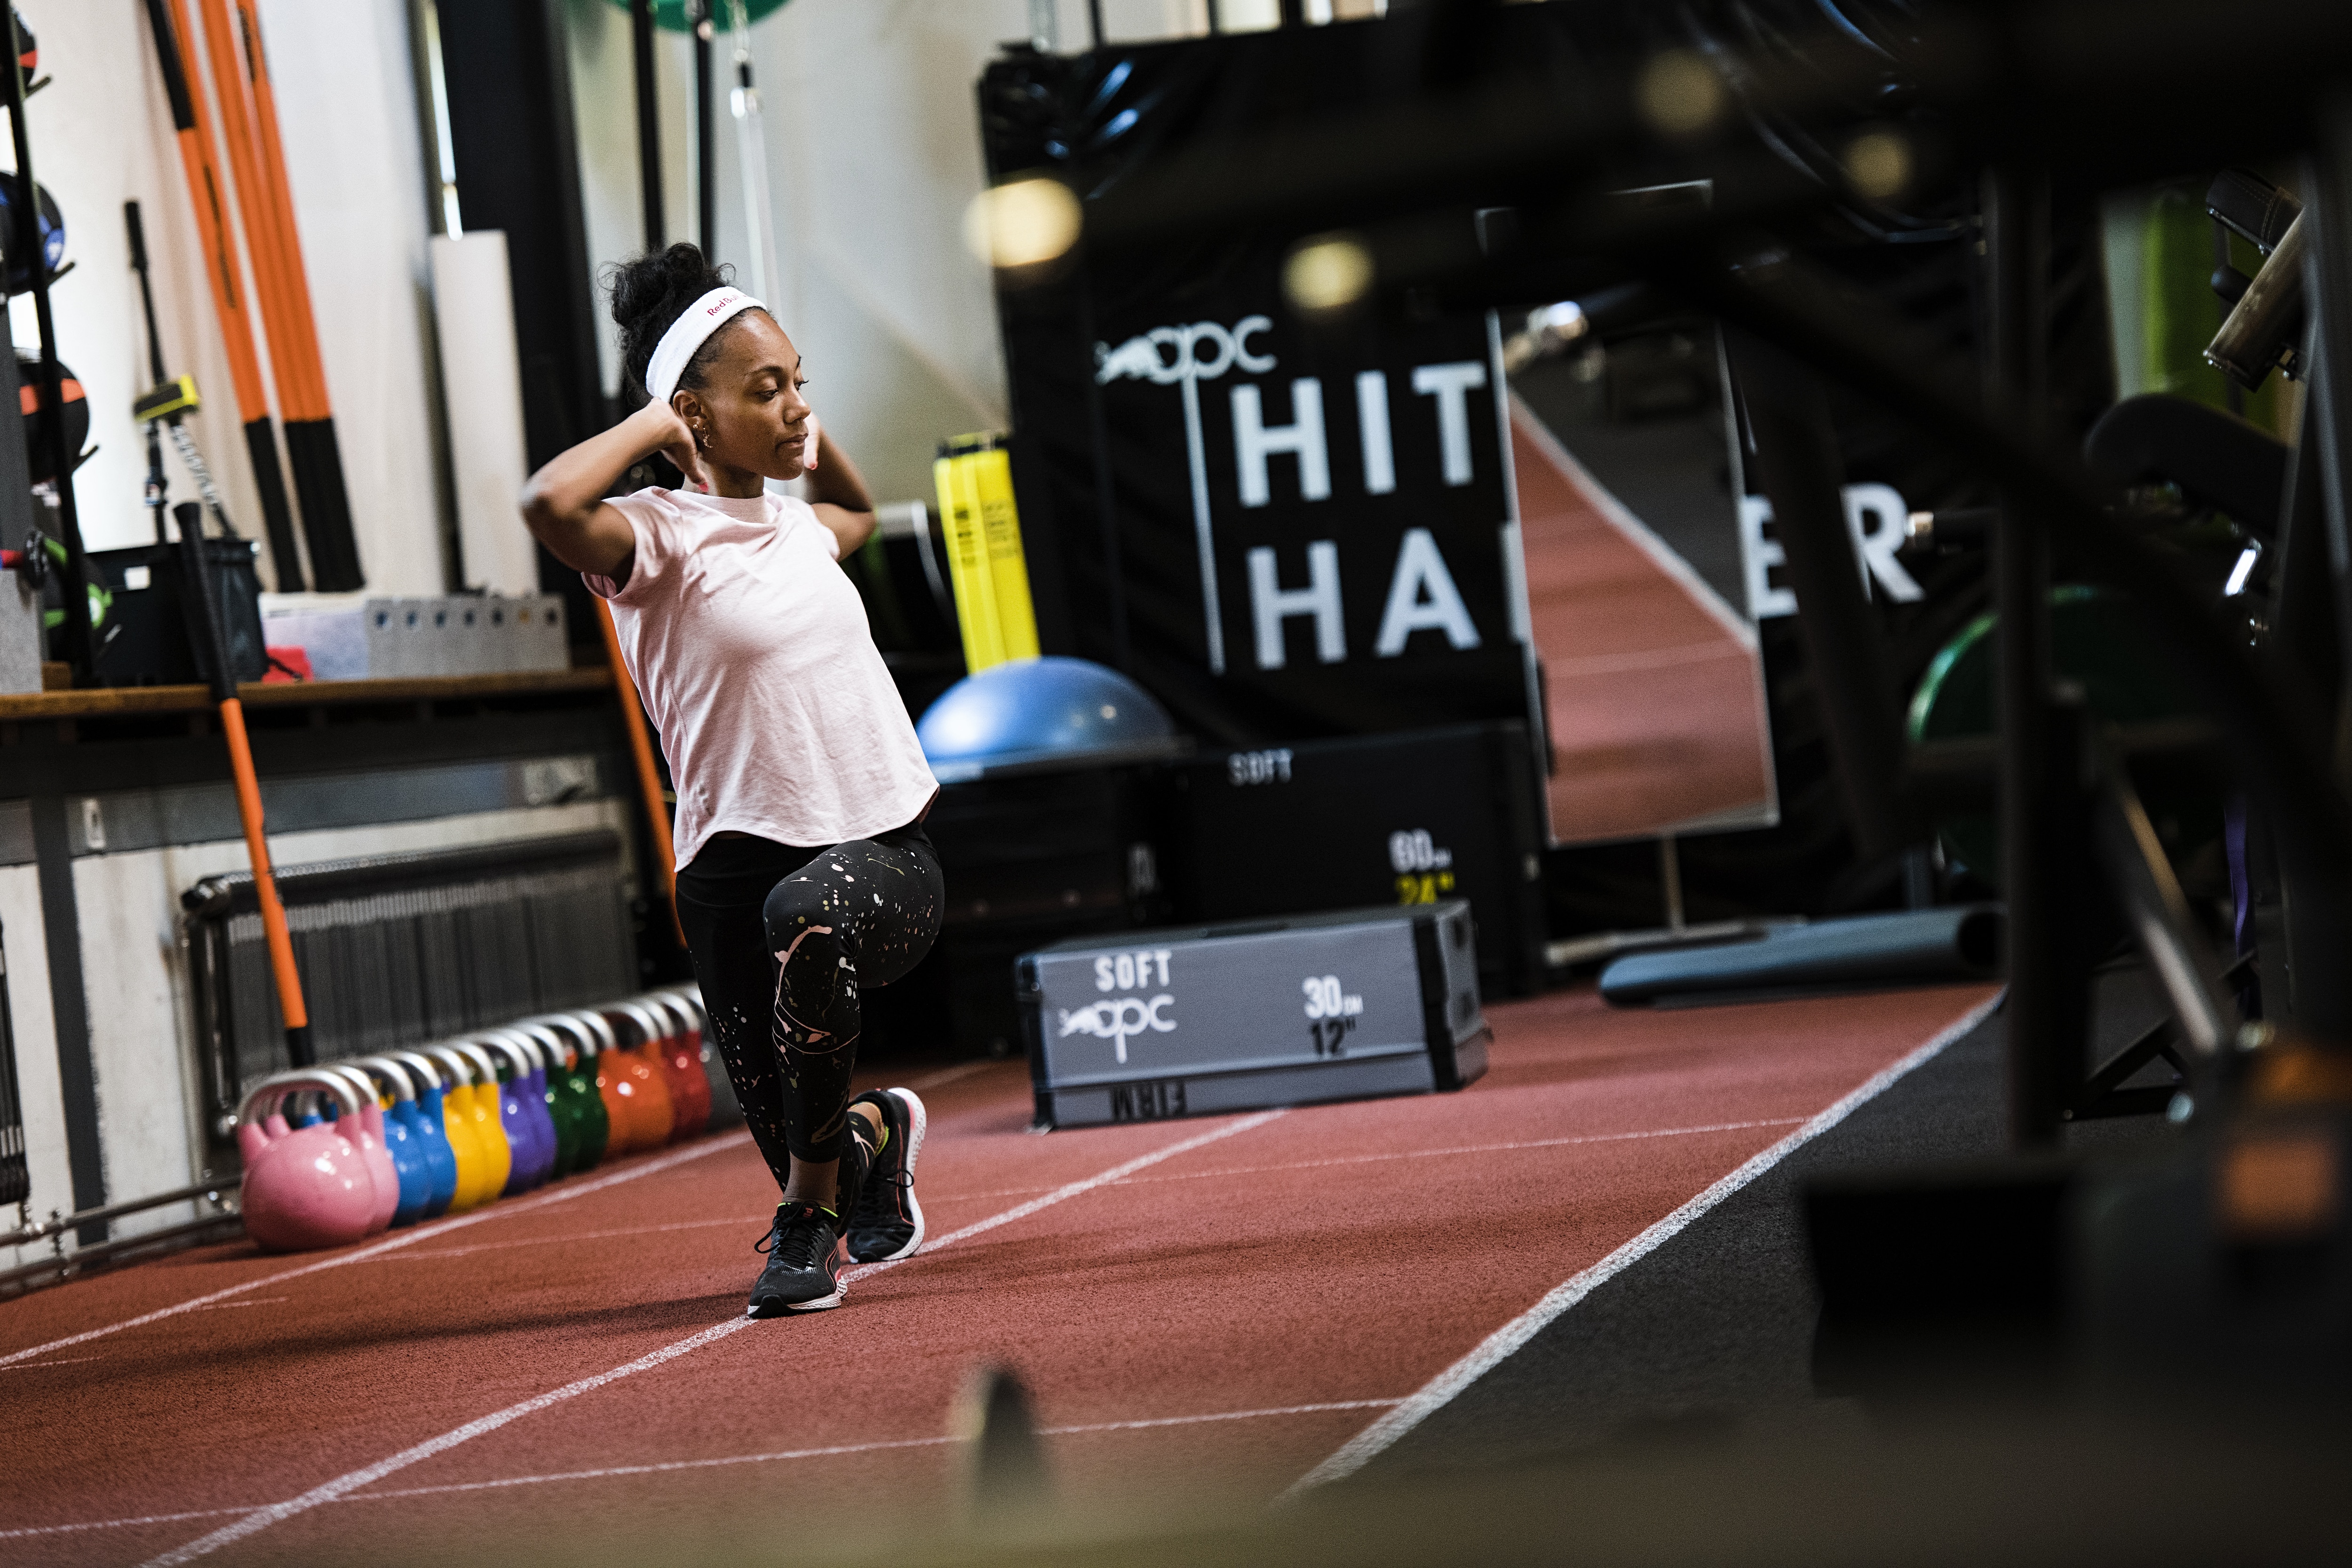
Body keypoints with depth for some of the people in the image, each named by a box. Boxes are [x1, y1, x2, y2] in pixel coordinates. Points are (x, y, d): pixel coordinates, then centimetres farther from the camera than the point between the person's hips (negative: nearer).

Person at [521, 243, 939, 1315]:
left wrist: (811, 432, 21)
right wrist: (655, 424, -15)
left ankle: (812, 1221, -18)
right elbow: (551, 505, -32)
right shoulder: (664, 537, -7)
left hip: (888, 854, 3)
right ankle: (871, 1135, 44)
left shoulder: (795, 524, 14)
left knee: (806, 914, -35)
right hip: (742, 862, -3)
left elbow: (858, 510, 41)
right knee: (794, 1144, 2)